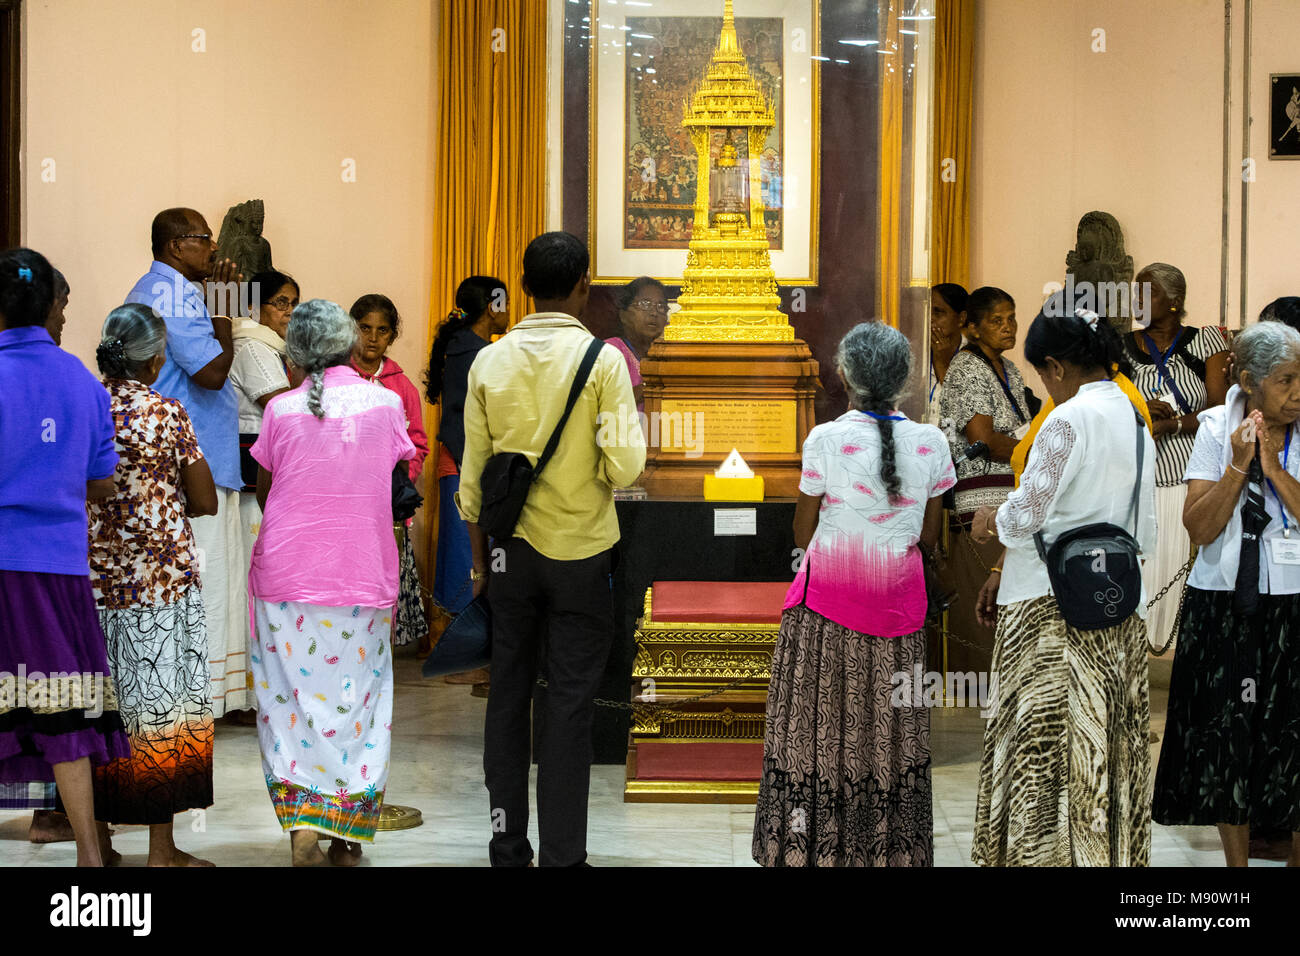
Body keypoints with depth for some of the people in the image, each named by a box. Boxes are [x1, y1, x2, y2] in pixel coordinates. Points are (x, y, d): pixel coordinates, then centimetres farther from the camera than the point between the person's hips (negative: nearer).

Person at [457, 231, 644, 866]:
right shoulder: (602, 359, -10)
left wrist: (478, 560, 14)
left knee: (508, 696, 11)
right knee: (569, 704, 1)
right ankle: (561, 854, 3)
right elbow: (626, 464, -16)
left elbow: (472, 477, 4)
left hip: (511, 550, 3)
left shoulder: (489, 362, 0)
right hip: (581, 551, -3)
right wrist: (593, 473, 7)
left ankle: (507, 848, 17)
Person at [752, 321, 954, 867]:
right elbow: (929, 536, 6)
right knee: (889, 730, 11)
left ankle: (812, 847, 8)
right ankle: (891, 850, 17)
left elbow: (803, 534, -3)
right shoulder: (930, 444, -4)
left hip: (829, 595, -3)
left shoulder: (826, 441, -13)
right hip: (897, 600, 3)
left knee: (822, 725, 5)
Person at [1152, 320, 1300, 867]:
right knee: (1228, 735, 7)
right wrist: (1238, 467, -16)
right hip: (1225, 603, 1)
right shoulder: (1218, 429, -1)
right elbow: (1199, 527, -7)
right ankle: (1236, 861, 20)